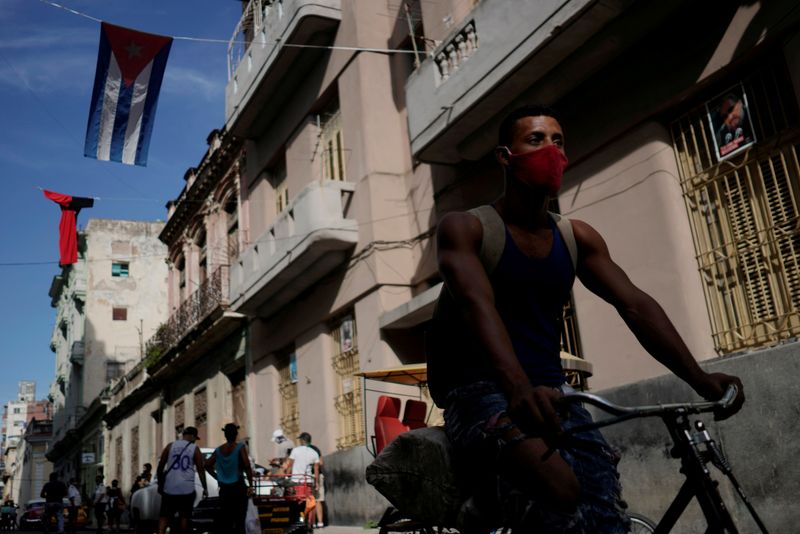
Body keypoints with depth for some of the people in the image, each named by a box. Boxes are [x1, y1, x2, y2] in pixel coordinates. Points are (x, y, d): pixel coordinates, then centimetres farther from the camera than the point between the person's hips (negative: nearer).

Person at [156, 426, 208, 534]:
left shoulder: (170, 446, 6)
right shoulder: (195, 449, 1)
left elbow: (160, 467, 7)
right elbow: (200, 470, -1)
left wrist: (160, 484, 18)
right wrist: (205, 488, 7)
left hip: (169, 488, 2)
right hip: (187, 489, -1)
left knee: (164, 515, 7)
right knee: (184, 516, 9)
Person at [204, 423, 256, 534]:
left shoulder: (218, 450, 8)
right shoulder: (240, 447, -9)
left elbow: (207, 465, 12)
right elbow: (247, 466, -17)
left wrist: (217, 477, 15)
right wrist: (251, 485, -11)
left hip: (224, 488, 5)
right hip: (238, 487, -5)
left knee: (224, 517, 13)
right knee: (239, 518, -2)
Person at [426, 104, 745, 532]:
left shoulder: (578, 238, 11)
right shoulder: (465, 229, -4)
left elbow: (635, 305, 0)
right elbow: (477, 304, -22)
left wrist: (699, 378, -14)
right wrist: (519, 388, -40)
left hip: (552, 396, 5)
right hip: (483, 391, -5)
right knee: (559, 489, -31)